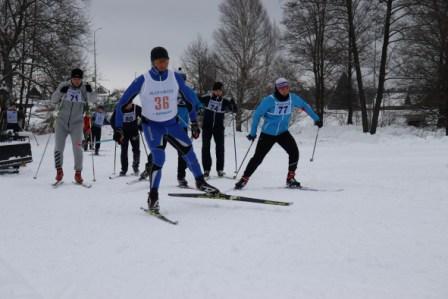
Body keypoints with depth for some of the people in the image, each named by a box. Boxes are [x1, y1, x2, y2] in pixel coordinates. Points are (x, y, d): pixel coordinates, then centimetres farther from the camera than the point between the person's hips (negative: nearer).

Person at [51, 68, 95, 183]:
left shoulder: (85, 88, -3)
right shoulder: (64, 86, -3)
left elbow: (92, 99, -19)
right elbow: (53, 100, -1)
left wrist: (90, 92, -39)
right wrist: (60, 92, -19)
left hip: (76, 123, -1)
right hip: (61, 122, 1)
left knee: (77, 148, -7)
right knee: (58, 147, 0)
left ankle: (78, 173, 3)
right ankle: (59, 171, 17)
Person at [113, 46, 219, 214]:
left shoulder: (175, 78, -11)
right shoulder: (143, 80, -18)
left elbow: (190, 98, 4)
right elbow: (122, 104, -11)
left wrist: (194, 122, 4)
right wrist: (118, 129, -14)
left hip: (171, 123, 3)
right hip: (151, 125, -3)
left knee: (187, 149, -9)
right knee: (159, 159, -18)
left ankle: (200, 182, 13)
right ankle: (153, 197, -5)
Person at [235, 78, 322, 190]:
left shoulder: (293, 98, -8)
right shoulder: (269, 100, -20)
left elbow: (305, 106, 10)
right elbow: (257, 114, -12)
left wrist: (316, 119, 13)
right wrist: (253, 132, -12)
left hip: (283, 132, 3)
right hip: (267, 133, -3)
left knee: (294, 151, -17)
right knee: (258, 157, -1)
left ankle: (290, 178, -3)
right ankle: (244, 179, 14)